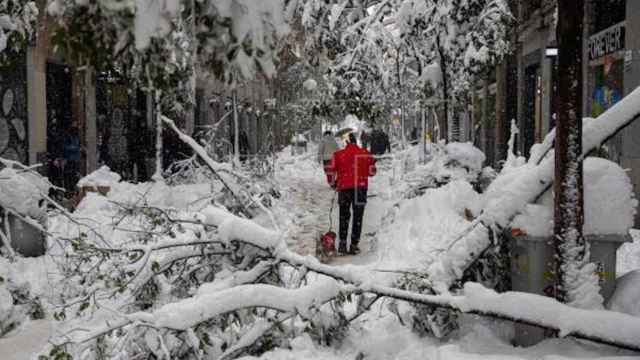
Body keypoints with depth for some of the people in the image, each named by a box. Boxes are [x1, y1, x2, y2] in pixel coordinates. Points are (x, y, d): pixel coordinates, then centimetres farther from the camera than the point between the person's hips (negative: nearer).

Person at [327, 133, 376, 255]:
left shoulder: (338, 154, -2)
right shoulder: (366, 154, 1)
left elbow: (331, 171, 0)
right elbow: (372, 171, 6)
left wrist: (333, 184, 17)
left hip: (344, 187, 0)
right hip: (361, 187, 0)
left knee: (344, 215, 14)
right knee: (358, 217, 8)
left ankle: (342, 243, 9)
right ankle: (354, 245, 7)